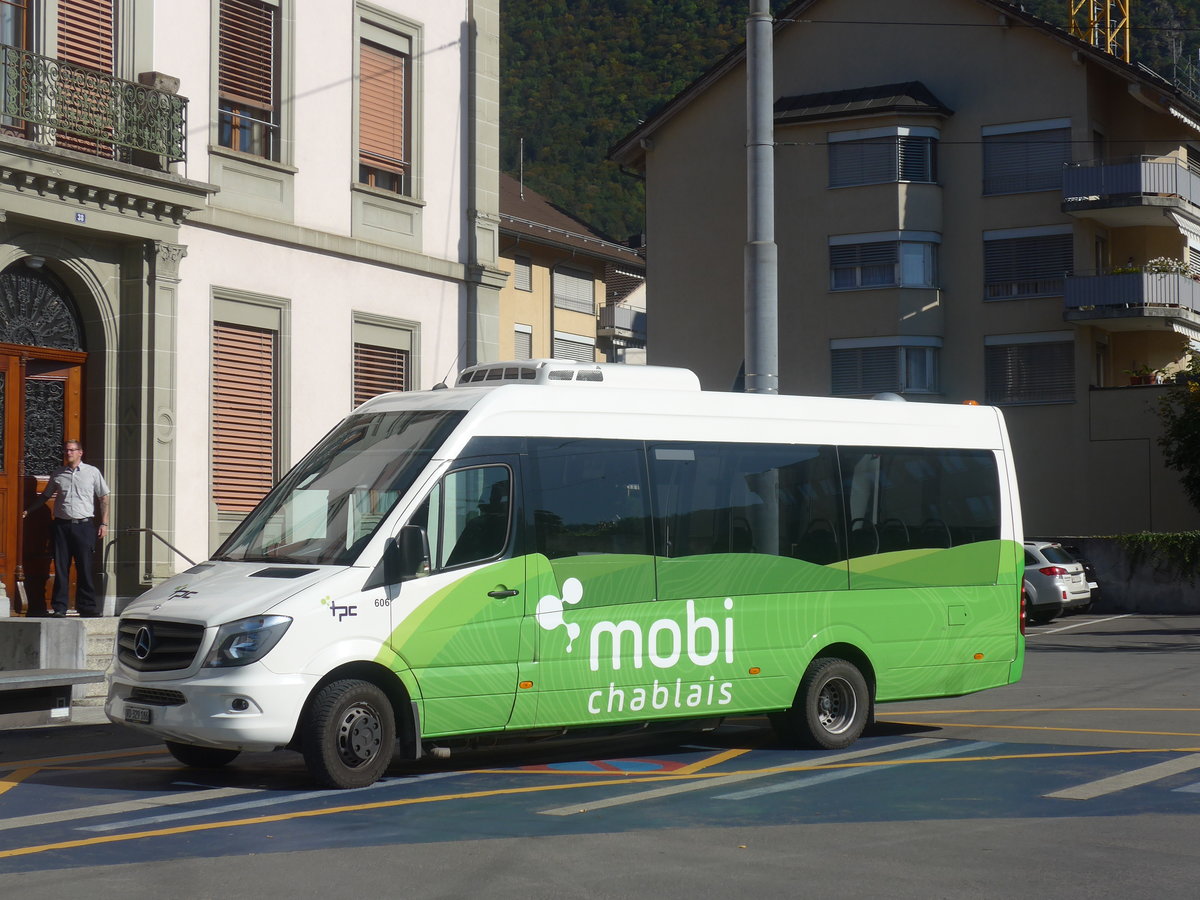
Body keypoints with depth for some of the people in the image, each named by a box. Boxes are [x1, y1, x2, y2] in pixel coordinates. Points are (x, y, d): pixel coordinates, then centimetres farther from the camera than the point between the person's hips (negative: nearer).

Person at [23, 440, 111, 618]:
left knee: (85, 567, -1)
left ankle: (86, 606, 5)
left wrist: (104, 523, 1)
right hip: (62, 525, 2)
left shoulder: (92, 472, 5)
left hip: (84, 525, -2)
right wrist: (27, 511, 17)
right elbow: (45, 495, 24)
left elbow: (103, 498, 7)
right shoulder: (57, 474, 12)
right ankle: (59, 607, 4)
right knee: (61, 568, 1)